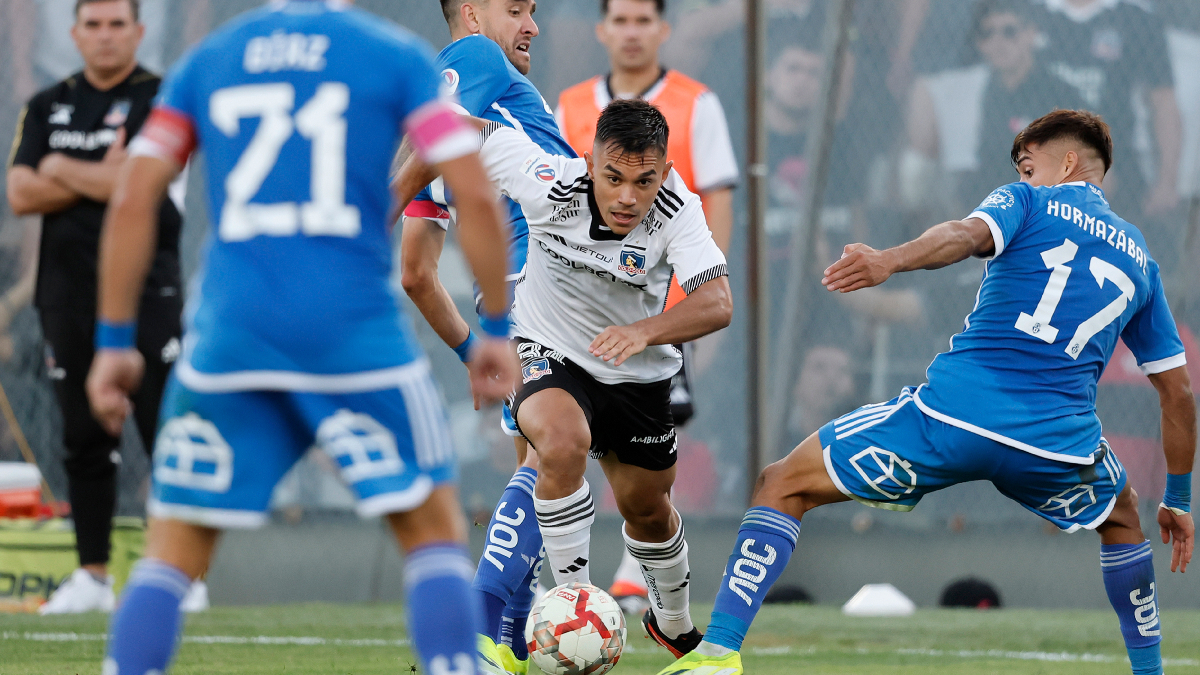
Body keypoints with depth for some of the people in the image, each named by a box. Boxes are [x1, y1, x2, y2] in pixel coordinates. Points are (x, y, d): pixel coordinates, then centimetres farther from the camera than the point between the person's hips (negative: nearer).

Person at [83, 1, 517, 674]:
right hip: (355, 331, -2)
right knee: (435, 530, 10)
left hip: (230, 334, 2)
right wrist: (498, 329, 7)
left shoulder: (206, 62, 12)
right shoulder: (397, 56, 5)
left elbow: (132, 200, 6)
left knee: (174, 550, 9)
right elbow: (476, 196, -2)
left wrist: (114, 342, 11)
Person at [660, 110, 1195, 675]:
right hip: (1059, 438, 4)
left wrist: (890, 261, -33)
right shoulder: (1139, 258, 24)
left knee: (781, 486, 9)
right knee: (1121, 521, 38)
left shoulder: (1029, 203, 12)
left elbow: (969, 234, -14)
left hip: (954, 411, -4)